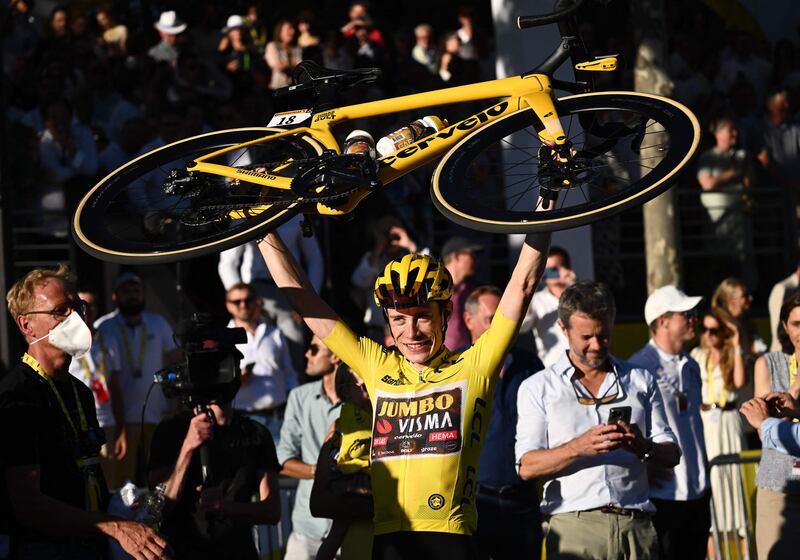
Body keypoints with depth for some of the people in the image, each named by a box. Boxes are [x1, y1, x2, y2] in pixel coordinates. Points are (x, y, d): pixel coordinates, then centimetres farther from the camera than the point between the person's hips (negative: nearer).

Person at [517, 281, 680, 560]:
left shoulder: (641, 380, 20)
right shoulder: (537, 388, 12)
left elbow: (671, 455, 15)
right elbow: (527, 466, 1)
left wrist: (643, 447, -8)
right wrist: (579, 447, -15)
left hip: (636, 526, 2)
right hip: (575, 525, -2)